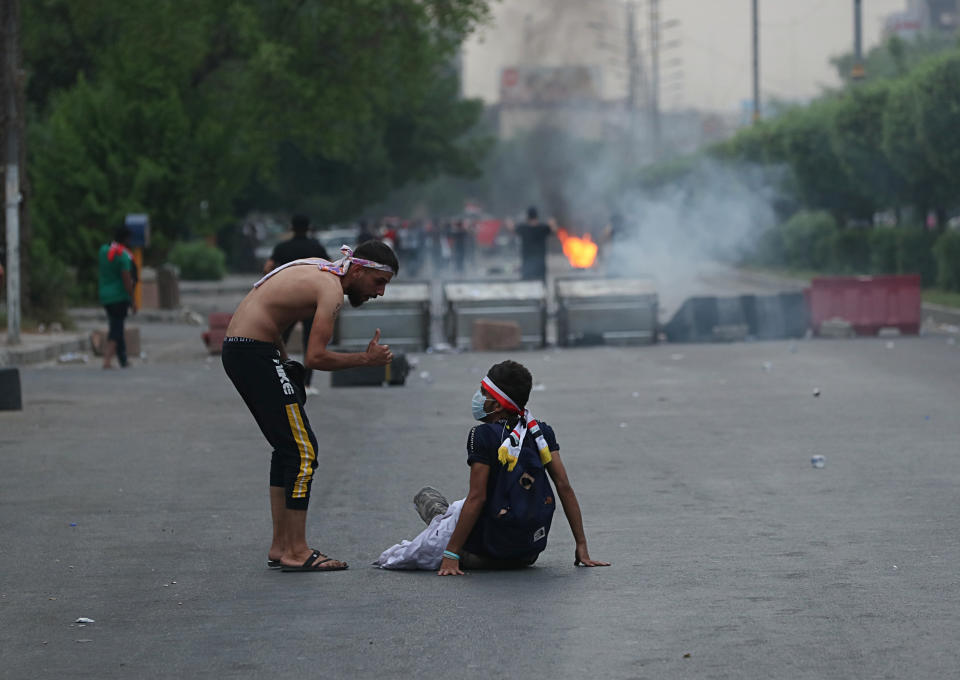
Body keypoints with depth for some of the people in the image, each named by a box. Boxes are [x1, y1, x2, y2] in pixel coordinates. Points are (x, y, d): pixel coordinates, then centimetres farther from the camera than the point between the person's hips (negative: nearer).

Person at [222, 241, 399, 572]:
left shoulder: (317, 268, 15)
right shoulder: (332, 289, -14)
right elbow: (315, 357, -21)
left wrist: (284, 360, 17)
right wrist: (366, 359, -9)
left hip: (236, 348, 10)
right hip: (255, 353, -10)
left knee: (288, 447, 16)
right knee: (303, 450, -9)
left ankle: (280, 546, 19)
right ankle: (296, 552, -8)